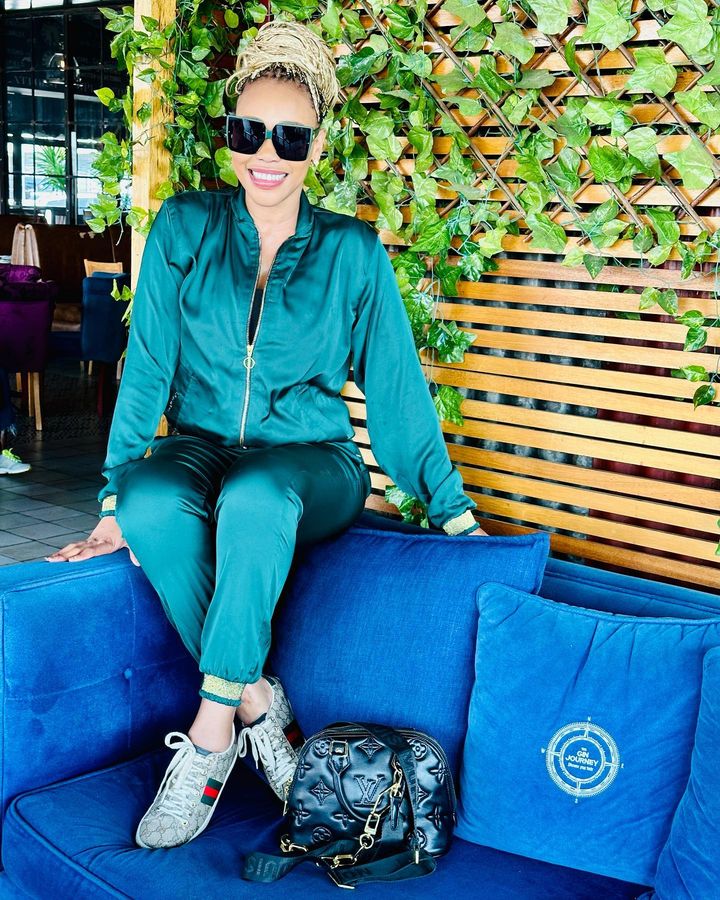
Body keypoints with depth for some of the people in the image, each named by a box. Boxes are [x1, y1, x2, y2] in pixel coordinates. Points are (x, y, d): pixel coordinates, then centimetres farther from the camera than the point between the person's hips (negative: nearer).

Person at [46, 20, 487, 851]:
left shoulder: (352, 251, 0)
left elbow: (396, 384, 3)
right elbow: (147, 368, -1)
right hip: (201, 445, 2)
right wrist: (114, 501, -7)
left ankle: (212, 730, -23)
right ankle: (257, 702, -19)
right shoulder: (185, 227, 2)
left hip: (311, 462, -1)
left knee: (254, 497, -37)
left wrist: (453, 511, 2)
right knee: (151, 503, -34)